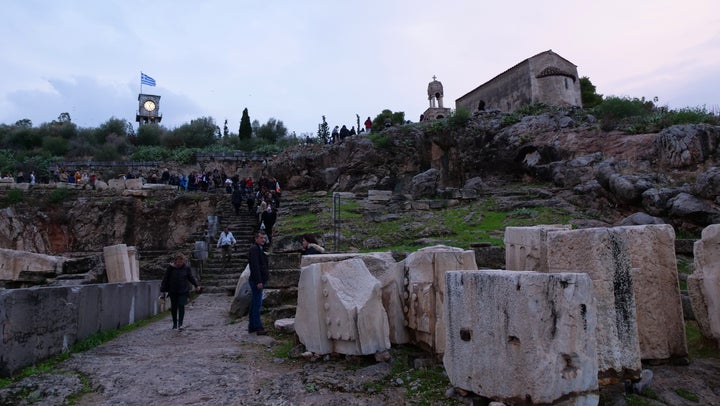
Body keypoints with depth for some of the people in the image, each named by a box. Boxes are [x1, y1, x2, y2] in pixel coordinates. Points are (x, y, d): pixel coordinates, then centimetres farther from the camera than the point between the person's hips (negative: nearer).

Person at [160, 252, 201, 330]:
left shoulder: (186, 268, -1)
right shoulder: (171, 268, -4)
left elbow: (191, 278, 8)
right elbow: (165, 279, 1)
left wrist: (197, 285, -5)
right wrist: (163, 291, 0)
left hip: (183, 291, -1)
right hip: (173, 292, 1)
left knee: (181, 306, -12)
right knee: (174, 308, 8)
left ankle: (180, 324, -8)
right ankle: (174, 324, 23)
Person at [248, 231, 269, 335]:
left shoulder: (259, 248, 18)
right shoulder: (254, 248, -14)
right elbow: (255, 266, -21)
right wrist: (259, 281, -23)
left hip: (258, 280, 11)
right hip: (257, 280, -11)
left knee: (254, 303, 14)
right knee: (257, 304, -7)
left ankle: (252, 326, 22)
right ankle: (258, 327, -3)